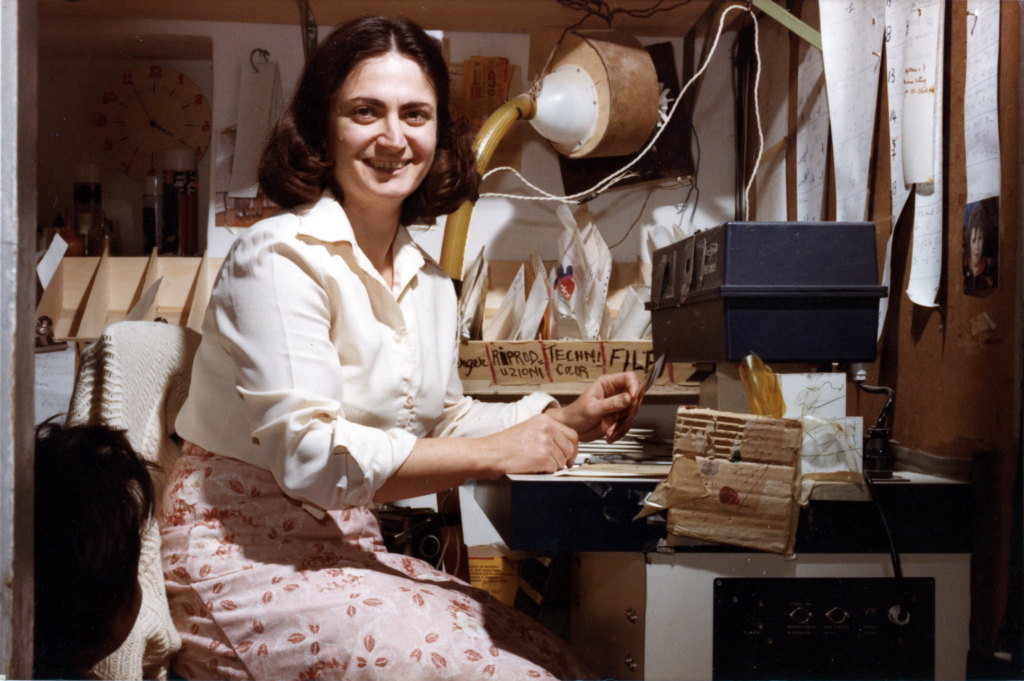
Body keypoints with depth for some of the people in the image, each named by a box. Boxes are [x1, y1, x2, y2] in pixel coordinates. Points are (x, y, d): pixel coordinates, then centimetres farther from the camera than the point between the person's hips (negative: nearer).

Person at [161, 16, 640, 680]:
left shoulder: (429, 281, 10)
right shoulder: (282, 257, -16)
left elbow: (442, 419, 20)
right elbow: (310, 454, -24)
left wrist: (566, 418, 5)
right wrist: (494, 453, -21)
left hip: (350, 550, 8)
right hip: (246, 558, -8)